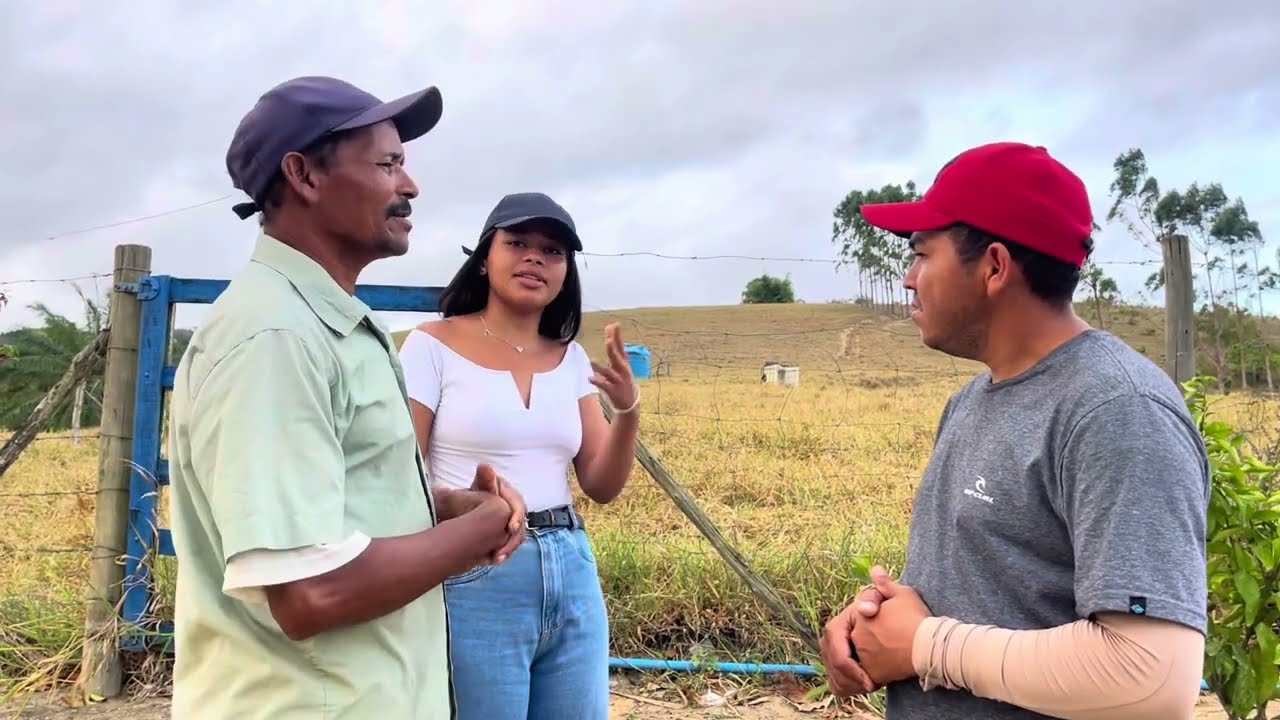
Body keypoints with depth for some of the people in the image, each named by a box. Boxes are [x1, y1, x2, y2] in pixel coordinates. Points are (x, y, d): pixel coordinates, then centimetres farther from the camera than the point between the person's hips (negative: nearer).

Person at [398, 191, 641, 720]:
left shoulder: (571, 359, 8)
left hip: (571, 574, 5)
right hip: (474, 578, -5)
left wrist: (628, 412, -11)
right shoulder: (434, 346, -5)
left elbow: (601, 487, 5)